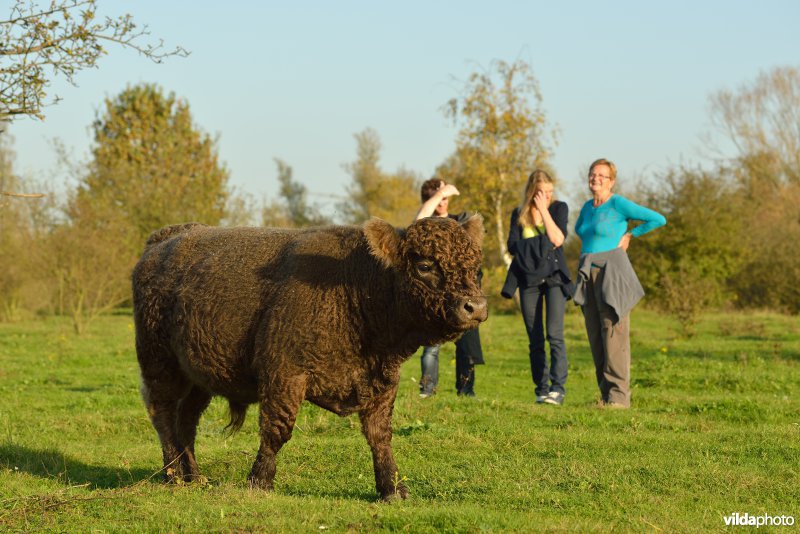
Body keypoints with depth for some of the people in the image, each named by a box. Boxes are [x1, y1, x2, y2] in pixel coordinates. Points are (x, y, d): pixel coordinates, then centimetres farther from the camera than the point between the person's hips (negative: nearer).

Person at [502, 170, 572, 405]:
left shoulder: (559, 208, 2)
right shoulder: (519, 214, 8)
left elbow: (558, 239, -12)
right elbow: (513, 246, -2)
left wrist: (544, 210, -13)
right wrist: (543, 243, -11)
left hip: (554, 277, -3)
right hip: (529, 281, 3)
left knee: (555, 334, -16)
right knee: (535, 340, 3)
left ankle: (558, 388, -20)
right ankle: (541, 389, 7)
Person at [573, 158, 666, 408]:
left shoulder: (619, 204, -8)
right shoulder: (587, 206, 14)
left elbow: (659, 219, -11)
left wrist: (630, 235, -3)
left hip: (611, 273, -7)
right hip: (588, 275, 7)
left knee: (614, 334, -10)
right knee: (595, 337, 5)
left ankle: (619, 396, -9)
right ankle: (605, 394, 10)